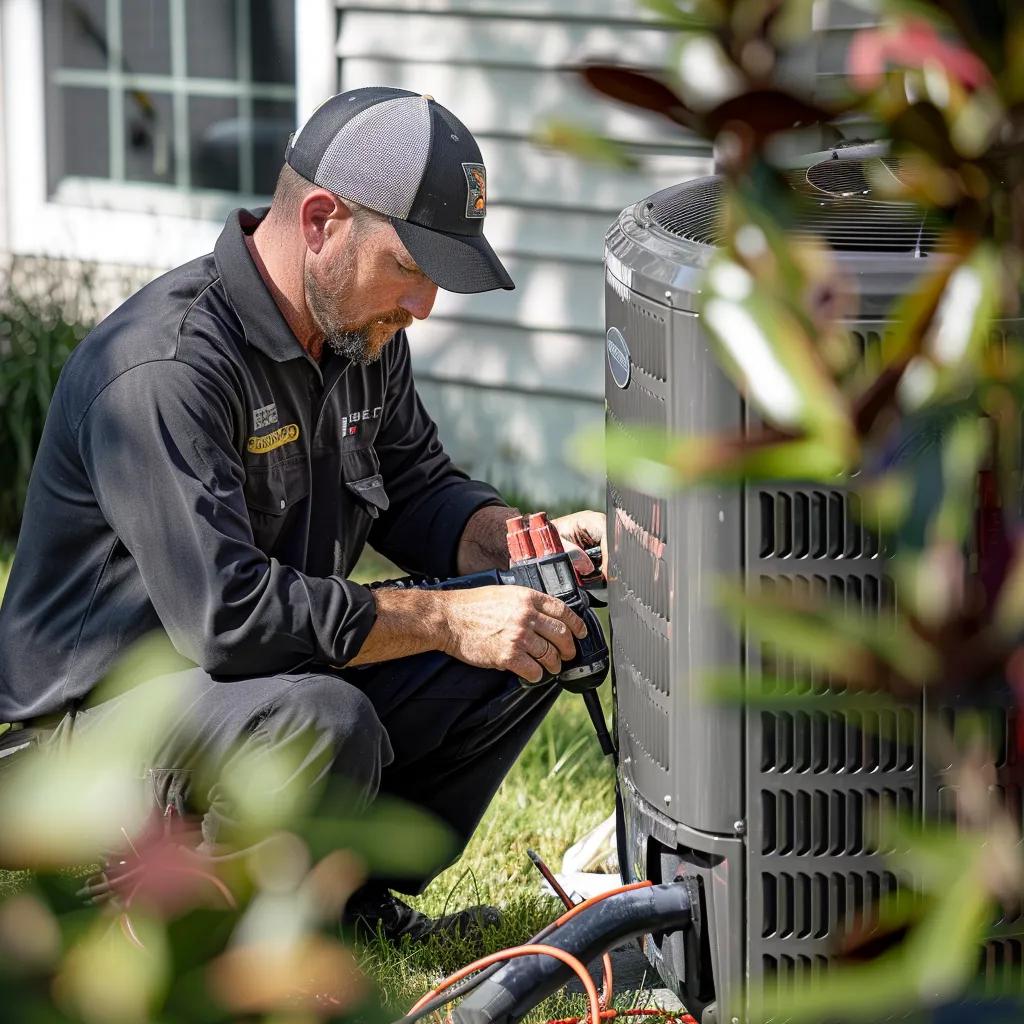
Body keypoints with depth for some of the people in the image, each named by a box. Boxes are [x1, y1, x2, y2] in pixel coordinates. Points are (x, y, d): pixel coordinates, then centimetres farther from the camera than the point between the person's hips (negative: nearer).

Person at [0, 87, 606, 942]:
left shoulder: (361, 325, 1)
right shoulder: (163, 368, -28)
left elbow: (415, 488, 13)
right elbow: (227, 614, -34)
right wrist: (447, 621, -30)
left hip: (288, 671, 9)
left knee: (529, 645, 0)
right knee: (328, 726, -37)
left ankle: (350, 892, 9)